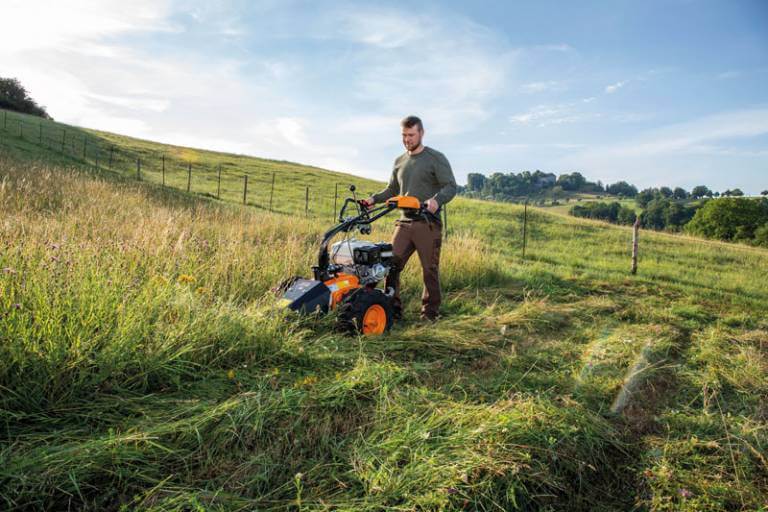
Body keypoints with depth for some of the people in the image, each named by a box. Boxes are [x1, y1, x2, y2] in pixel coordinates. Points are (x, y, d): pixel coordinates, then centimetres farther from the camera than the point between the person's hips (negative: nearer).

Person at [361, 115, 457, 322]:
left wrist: (436, 200, -28)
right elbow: (392, 190, 24)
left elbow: (450, 186, -7)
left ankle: (430, 314, 12)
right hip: (404, 222, 5)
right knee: (391, 265, -2)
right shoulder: (399, 161, 18)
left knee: (430, 271, 1)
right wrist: (374, 198, 5)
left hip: (428, 224, -5)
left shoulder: (436, 158, 0)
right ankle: (393, 310, 8)